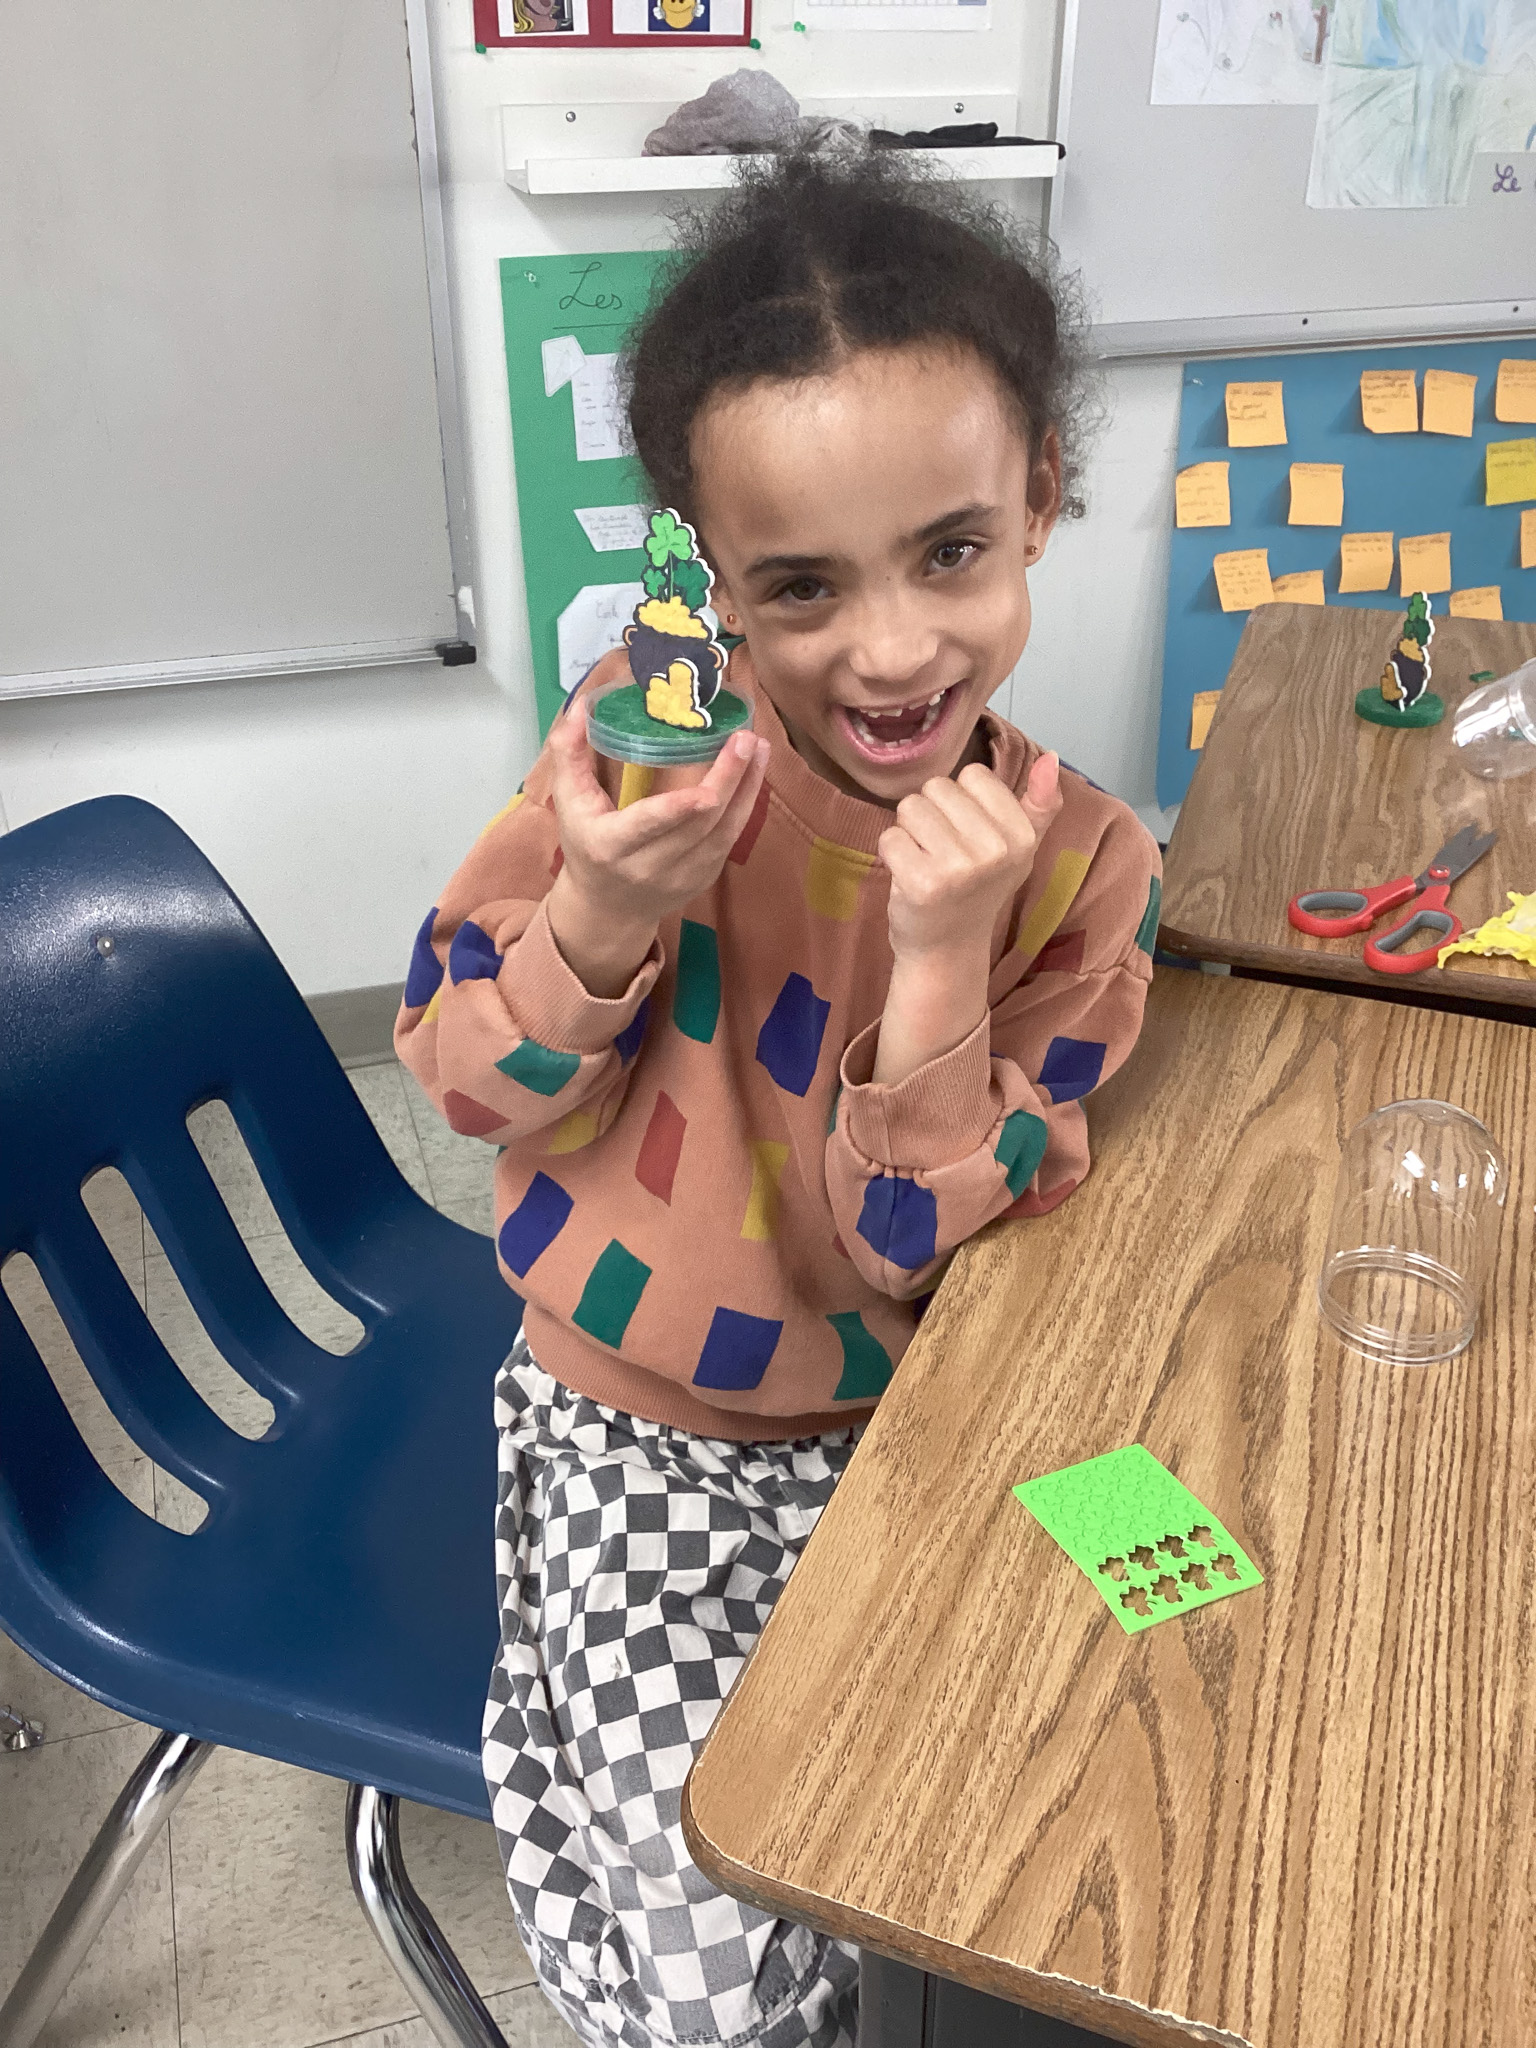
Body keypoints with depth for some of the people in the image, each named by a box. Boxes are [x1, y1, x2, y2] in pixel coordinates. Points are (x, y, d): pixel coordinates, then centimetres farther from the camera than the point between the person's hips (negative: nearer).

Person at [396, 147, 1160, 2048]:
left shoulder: (1073, 867, -15)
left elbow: (913, 1254, -17)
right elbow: (472, 1084, -8)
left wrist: (937, 961, -32)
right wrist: (597, 916, -28)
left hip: (884, 1438, 1)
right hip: (624, 1426, 0)